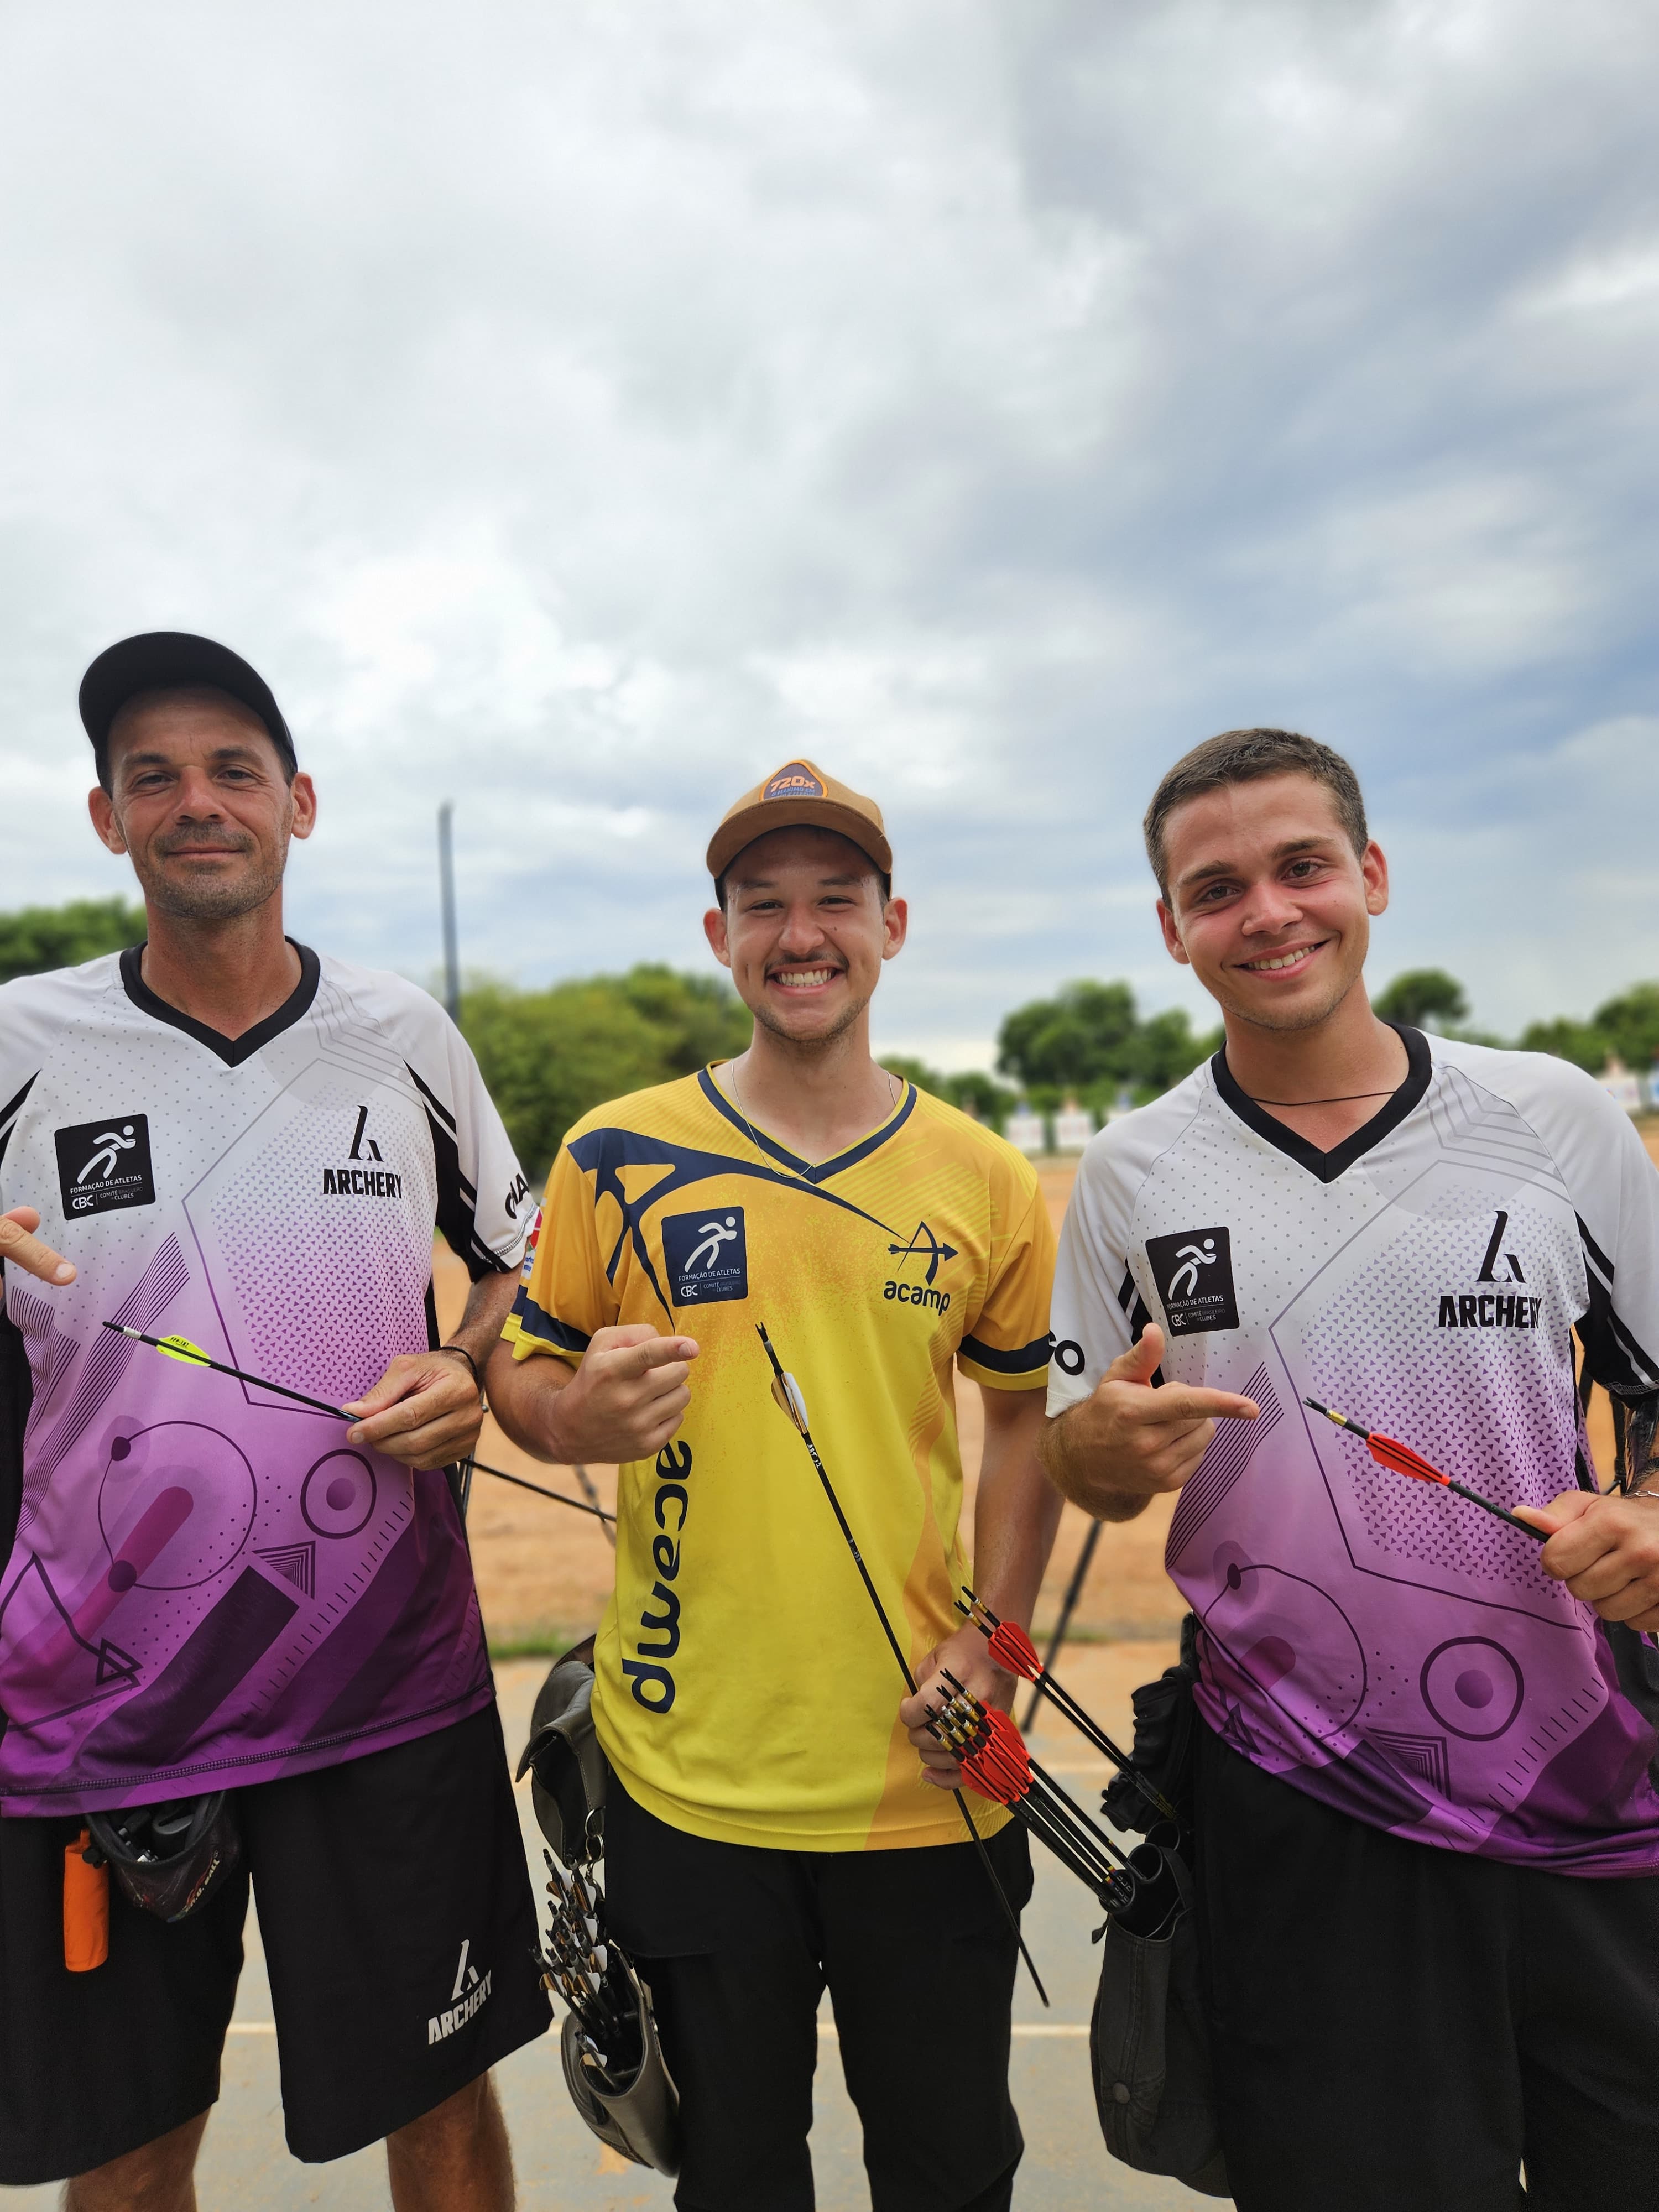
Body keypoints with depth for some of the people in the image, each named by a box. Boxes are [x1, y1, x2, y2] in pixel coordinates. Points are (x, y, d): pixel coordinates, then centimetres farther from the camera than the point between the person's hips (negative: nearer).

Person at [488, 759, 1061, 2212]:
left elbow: (1028, 1414, 8)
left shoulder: (983, 1180, -2)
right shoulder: (617, 1156, -6)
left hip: (925, 1776, 1)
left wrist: (997, 1639, -3)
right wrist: (576, 1417, -20)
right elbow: (521, 1371, 3)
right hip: (688, 1772, 0)